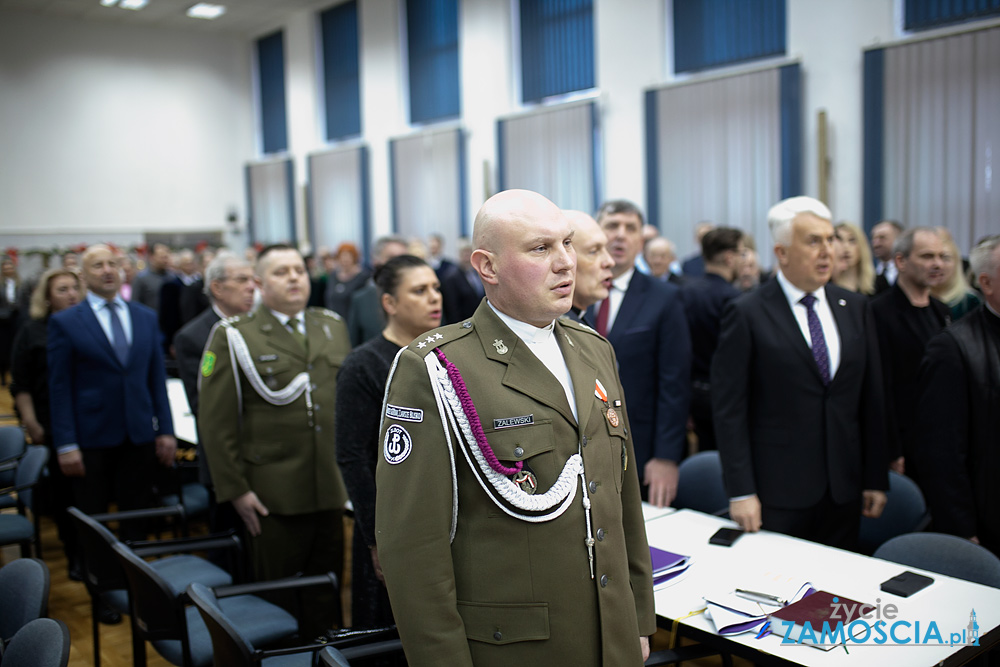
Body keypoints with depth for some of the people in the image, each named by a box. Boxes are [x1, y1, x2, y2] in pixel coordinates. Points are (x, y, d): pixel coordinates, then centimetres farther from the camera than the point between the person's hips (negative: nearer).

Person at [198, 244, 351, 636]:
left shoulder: (333, 327, 11)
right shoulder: (234, 336, -3)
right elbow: (215, 421, -6)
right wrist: (235, 489, -9)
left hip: (332, 489, 4)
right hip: (273, 497, -4)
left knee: (327, 594, 12)